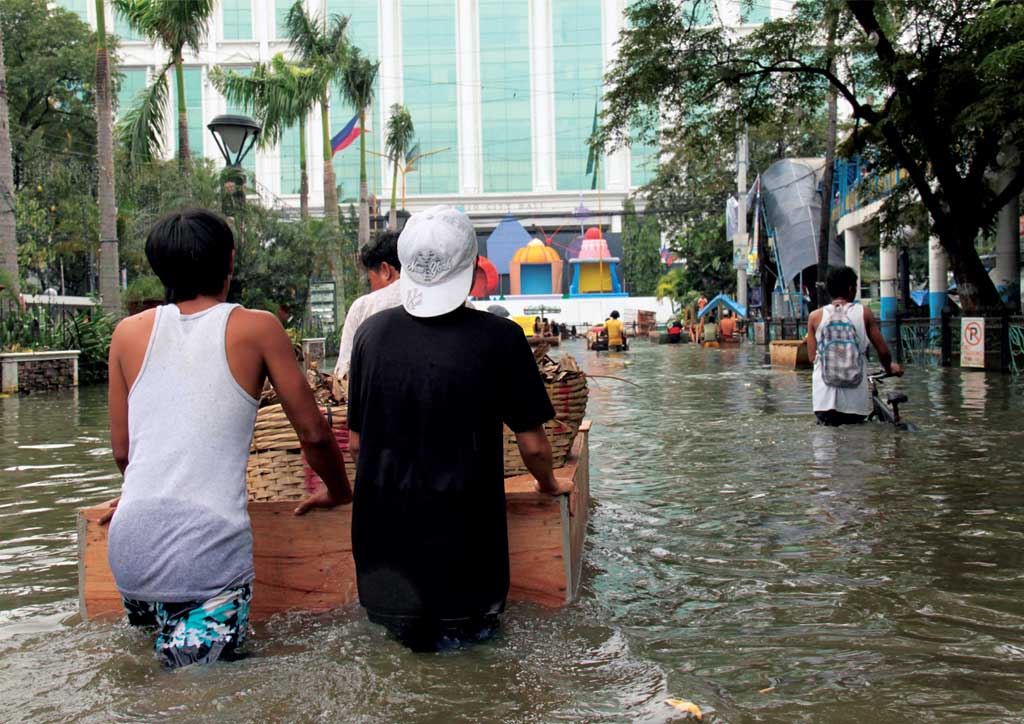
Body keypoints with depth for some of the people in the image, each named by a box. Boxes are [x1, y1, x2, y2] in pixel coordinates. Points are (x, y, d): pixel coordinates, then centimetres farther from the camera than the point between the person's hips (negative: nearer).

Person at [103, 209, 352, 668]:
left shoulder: (129, 333, 10)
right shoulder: (256, 328, 2)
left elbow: (121, 450, 16)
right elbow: (313, 434, 6)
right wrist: (339, 492, 23)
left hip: (130, 546, 4)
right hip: (211, 541, -4)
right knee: (210, 654, 11)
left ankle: (169, 634, 7)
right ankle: (192, 643, -11)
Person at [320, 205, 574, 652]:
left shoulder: (372, 331, -1)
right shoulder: (498, 337, -11)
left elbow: (355, 440, 8)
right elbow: (532, 445, -4)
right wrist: (550, 484, 16)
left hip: (385, 537, 3)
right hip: (463, 539, -3)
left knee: (398, 626, 19)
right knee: (474, 631, 14)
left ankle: (404, 628, 1)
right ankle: (453, 632, -3)